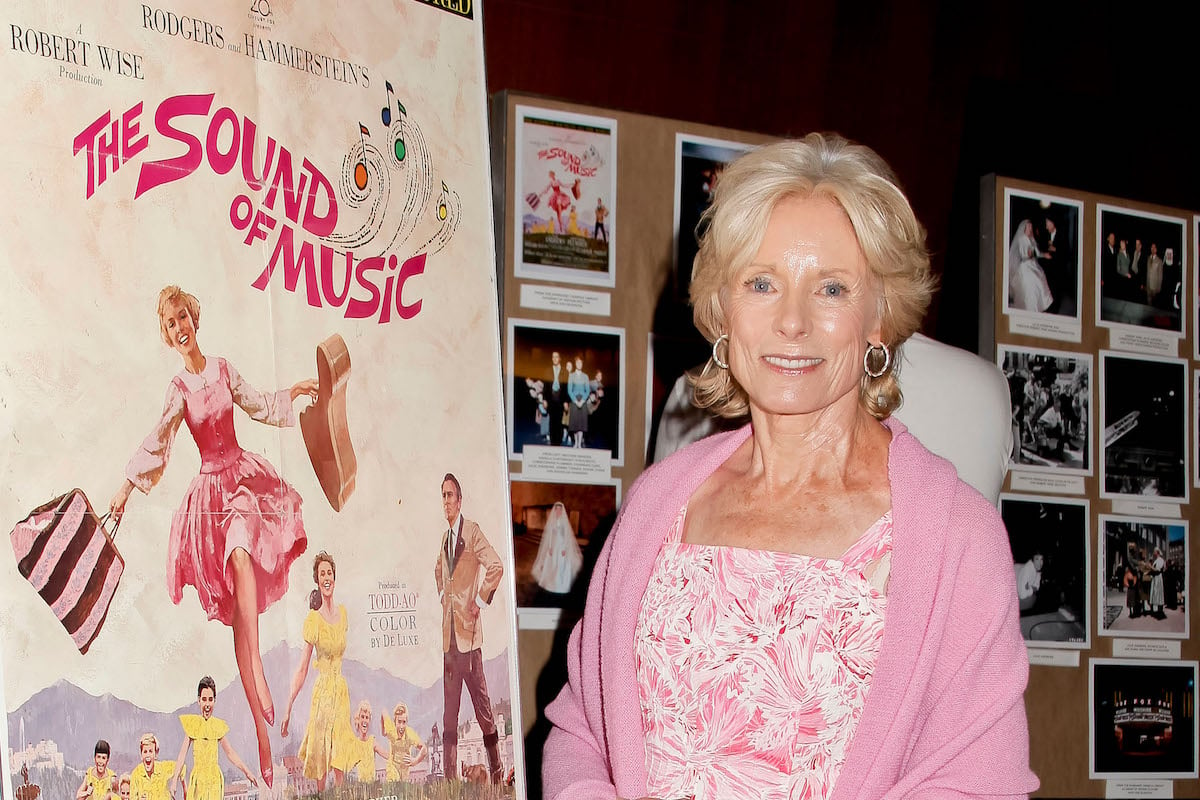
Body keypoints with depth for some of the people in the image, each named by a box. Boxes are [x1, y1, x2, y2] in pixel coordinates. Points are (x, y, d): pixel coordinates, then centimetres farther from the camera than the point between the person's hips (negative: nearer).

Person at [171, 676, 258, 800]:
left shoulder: (219, 725, 7)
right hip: (197, 778, -1)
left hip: (215, 778, 1)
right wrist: (174, 780, -3)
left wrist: (247, 772, 9)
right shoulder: (192, 723, 2)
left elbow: (230, 753, 14)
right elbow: (182, 753, 2)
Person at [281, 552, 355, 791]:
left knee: (339, 761, 2)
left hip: (341, 690, 4)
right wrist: (288, 708, -9)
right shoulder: (313, 620, -7)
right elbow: (302, 668, -7)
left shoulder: (342, 613, 6)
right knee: (320, 759, 1)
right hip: (322, 691, -4)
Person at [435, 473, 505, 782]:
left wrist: (481, 601, -13)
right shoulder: (445, 538, 15)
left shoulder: (473, 532, -8)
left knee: (482, 706, -3)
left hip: (469, 632, -7)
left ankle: (497, 771, 4)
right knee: (449, 711, 8)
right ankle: (449, 773, 11)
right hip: (448, 634, 7)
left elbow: (496, 568, -18)